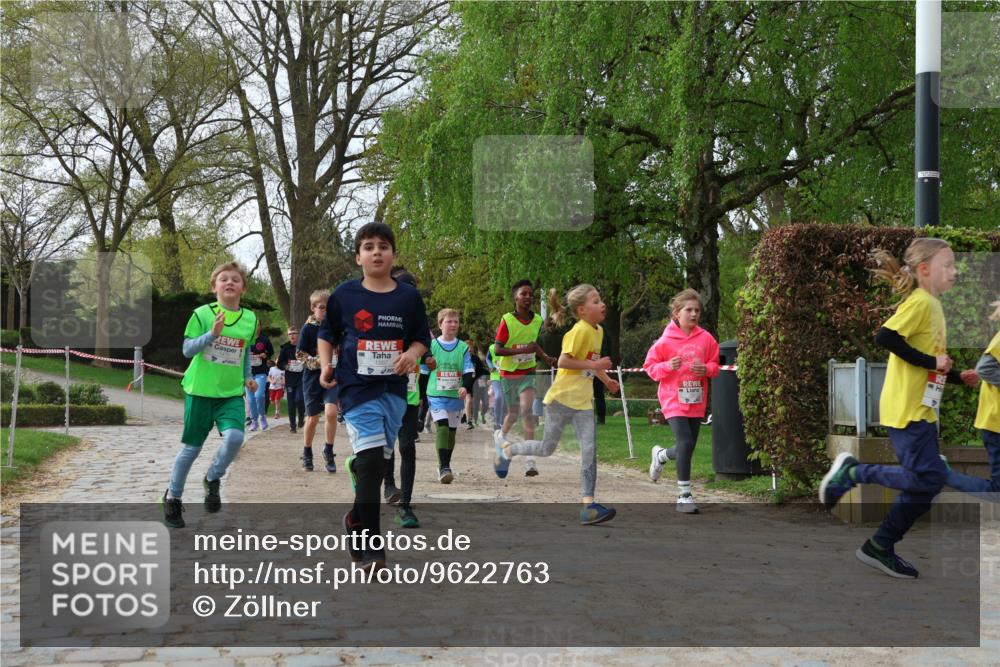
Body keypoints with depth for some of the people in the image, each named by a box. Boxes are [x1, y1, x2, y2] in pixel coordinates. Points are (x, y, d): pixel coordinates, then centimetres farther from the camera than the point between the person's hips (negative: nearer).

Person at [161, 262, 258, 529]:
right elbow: (187, 349, -9)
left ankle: (213, 479, 7)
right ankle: (172, 497, 27)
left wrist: (247, 377, 10)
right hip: (200, 390, -2)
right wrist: (212, 333, -22)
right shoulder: (202, 314, -6)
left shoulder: (250, 319, 4)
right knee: (191, 447, 5)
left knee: (235, 437, -22)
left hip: (232, 393, 2)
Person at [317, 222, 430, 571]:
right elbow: (327, 334, 11)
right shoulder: (344, 294, 0)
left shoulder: (409, 296, 3)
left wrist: (413, 353, -10)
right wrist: (326, 364, -4)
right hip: (357, 388, -3)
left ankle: (357, 519, 37)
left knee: (378, 461, 12)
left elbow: (422, 337, 11)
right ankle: (370, 546, -9)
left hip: (394, 390, 3)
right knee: (371, 459, -15)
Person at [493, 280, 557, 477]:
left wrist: (546, 358, 0)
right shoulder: (507, 320, -14)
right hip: (508, 373, -1)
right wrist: (523, 349, -29)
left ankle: (529, 459, -20)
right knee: (513, 412, 13)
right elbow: (497, 350, -19)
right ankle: (501, 435, 49)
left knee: (527, 410, -16)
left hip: (528, 372, 1)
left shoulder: (537, 320, -1)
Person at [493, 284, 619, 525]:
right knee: (547, 448, 7)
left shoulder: (598, 331, 9)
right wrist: (593, 365, -25)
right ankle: (507, 449, 34)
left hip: (582, 401, 7)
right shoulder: (580, 330, -17)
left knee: (590, 449, -6)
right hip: (562, 397, -7)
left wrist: (606, 380, 13)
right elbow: (563, 361, -24)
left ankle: (588, 505, -6)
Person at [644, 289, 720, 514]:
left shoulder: (706, 338, 1)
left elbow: (715, 365, 10)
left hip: (696, 401, 4)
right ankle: (684, 495, -6)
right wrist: (667, 366, -19)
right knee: (685, 442, -16)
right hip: (674, 400, -4)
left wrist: (706, 369, -12)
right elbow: (650, 367, 0)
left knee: (688, 446, 12)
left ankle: (661, 455, 47)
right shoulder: (665, 341, -7)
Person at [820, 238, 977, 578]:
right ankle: (852, 471, -3)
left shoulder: (932, 305, 17)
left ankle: (880, 548, 15)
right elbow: (886, 337, -25)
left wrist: (957, 376, 13)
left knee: (923, 485, 9)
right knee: (927, 477, -15)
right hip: (906, 408, -10)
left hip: (921, 409, 10)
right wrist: (932, 362, -20)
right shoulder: (920, 301, -11)